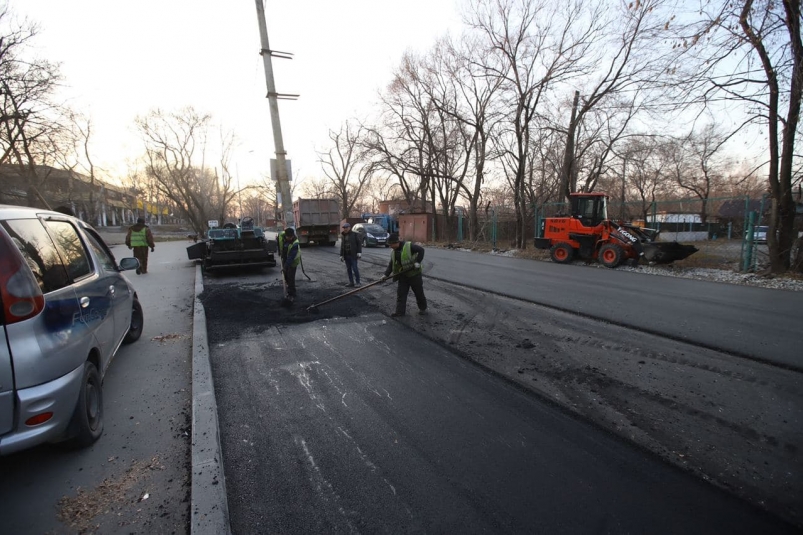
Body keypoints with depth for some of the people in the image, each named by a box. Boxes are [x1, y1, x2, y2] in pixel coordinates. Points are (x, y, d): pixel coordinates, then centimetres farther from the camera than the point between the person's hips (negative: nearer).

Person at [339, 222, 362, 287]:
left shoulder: (354, 234, -1)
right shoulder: (343, 236, 14)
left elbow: (359, 243, -5)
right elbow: (342, 247, 17)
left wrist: (359, 252, -12)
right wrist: (341, 255, 12)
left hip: (353, 255, -5)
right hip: (346, 256, 6)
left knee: (355, 268, -7)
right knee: (348, 269, 6)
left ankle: (358, 282, 2)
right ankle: (351, 283, 12)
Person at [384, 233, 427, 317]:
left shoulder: (409, 246, -18)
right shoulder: (393, 252, 4)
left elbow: (421, 250, -16)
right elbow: (391, 265, 7)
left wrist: (417, 262, -23)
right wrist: (386, 274, -4)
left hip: (414, 273, -6)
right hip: (403, 275, 6)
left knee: (419, 292, 8)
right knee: (400, 293, 1)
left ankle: (423, 308, 29)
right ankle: (400, 311, 7)